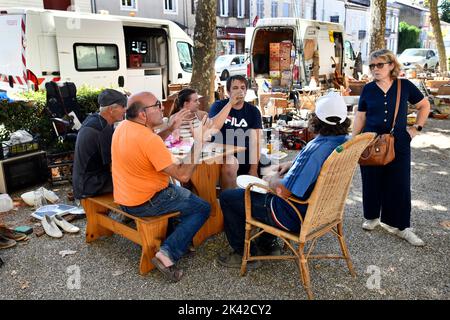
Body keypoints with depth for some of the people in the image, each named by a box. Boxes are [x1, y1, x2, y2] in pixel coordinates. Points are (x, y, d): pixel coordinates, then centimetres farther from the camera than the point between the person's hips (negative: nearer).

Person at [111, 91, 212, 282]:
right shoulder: (149, 139, -28)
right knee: (203, 208, 1)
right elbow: (183, 175, -27)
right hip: (146, 203, -9)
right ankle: (168, 254, -7)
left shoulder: (123, 127, -1)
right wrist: (198, 143, -21)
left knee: (177, 189, 30)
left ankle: (181, 237, 27)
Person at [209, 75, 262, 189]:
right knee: (231, 165, -34)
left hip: (246, 154, 4)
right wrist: (230, 104, -23)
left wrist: (253, 169, -15)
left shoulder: (253, 111, 4)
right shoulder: (218, 106, -2)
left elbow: (255, 142, -4)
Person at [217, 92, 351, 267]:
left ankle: (245, 253, 17)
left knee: (227, 197, 2)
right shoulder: (346, 141, -5)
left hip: (296, 217, -9)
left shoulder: (316, 149, -34)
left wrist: (273, 180, -10)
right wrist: (293, 164, 9)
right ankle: (267, 244, 38)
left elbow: (283, 191, -31)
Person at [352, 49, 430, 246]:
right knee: (372, 182, 9)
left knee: (399, 184, 3)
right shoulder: (368, 89, 1)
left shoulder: (405, 86, -2)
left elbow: (424, 106, 12)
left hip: (399, 144, -1)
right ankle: (372, 217, 29)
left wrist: (417, 128, 3)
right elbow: (360, 117, 6)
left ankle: (399, 225, 15)